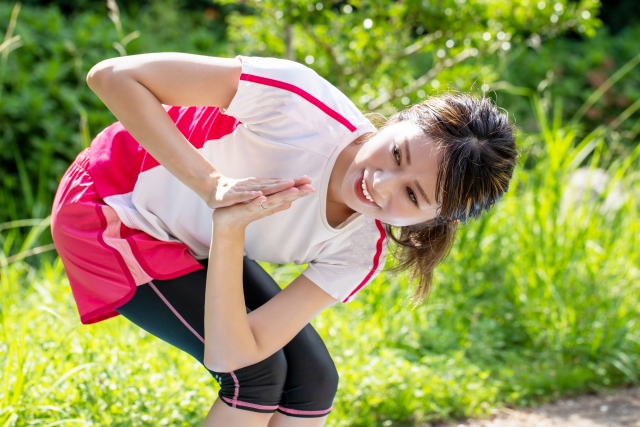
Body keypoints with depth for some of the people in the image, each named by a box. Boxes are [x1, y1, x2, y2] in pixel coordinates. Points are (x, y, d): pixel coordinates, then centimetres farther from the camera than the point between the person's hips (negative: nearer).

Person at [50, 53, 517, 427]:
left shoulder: (358, 253, -21)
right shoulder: (295, 98, -35)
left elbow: (228, 354, -27)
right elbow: (112, 75, -34)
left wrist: (228, 230, -40)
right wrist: (212, 184, -43)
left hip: (197, 244, 5)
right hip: (112, 204, -4)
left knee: (312, 379, -7)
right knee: (258, 371, -16)